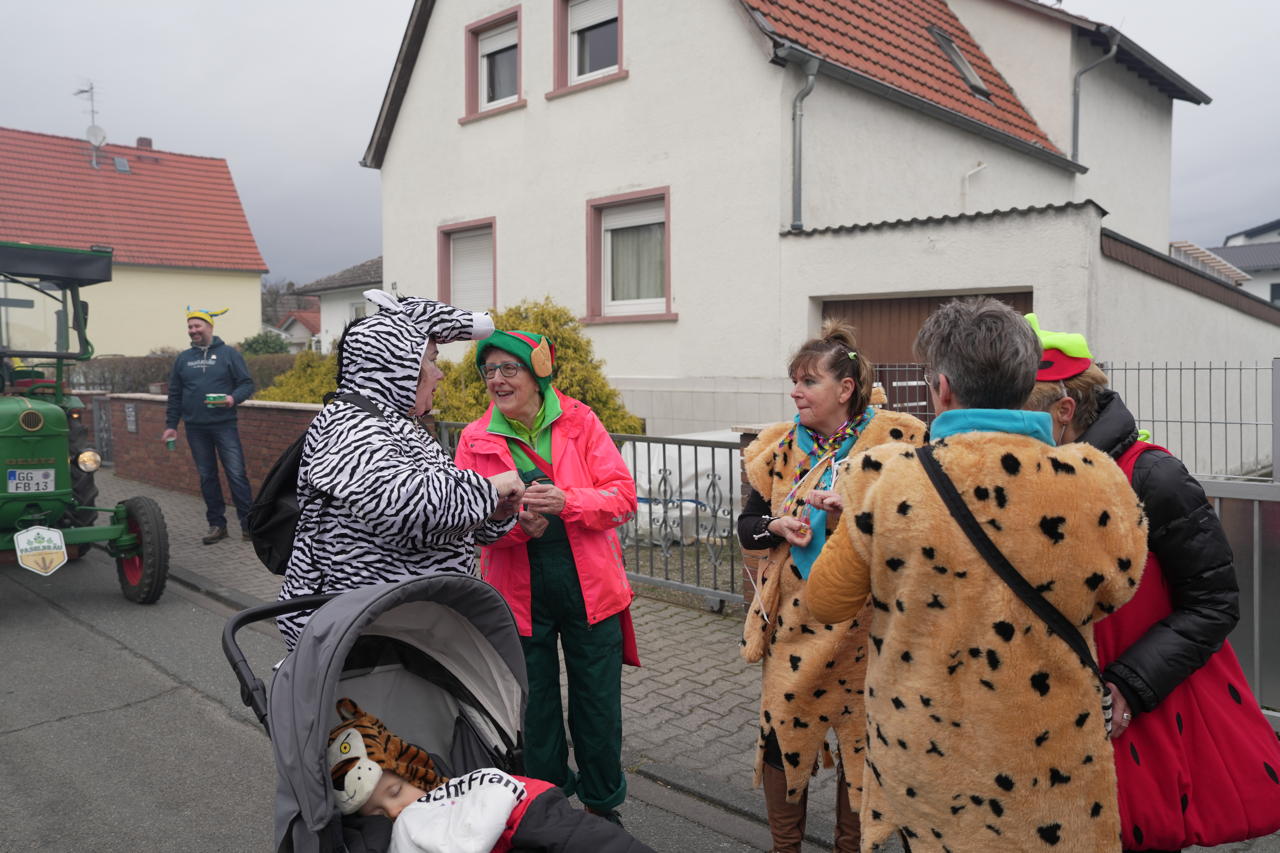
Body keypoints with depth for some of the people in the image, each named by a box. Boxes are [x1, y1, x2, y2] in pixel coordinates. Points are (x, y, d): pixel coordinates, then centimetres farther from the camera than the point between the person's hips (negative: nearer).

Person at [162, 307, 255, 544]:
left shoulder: (228, 354, 2)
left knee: (236, 474, -6)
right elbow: (174, 395, 16)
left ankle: (248, 523, -1)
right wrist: (171, 425, 12)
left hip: (224, 425, -4)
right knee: (207, 477, 8)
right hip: (195, 428, 4)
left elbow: (247, 384, 0)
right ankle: (217, 525, 16)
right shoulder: (183, 358, 13)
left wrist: (234, 398, -19)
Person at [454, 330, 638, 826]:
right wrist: (516, 521, -24)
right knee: (534, 708, 15)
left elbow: (623, 496, -9)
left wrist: (565, 501, -26)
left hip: (589, 588, 0)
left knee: (598, 707, 12)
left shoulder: (580, 422, -4)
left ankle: (602, 804, 37)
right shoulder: (475, 440, -1)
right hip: (519, 594, 1)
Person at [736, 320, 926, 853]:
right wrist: (778, 526, -13)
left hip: (863, 623, -3)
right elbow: (746, 526, 8)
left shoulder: (894, 439, -8)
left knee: (863, 739, 10)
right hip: (793, 615, 3)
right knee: (781, 729, 8)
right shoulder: (780, 447, 4)